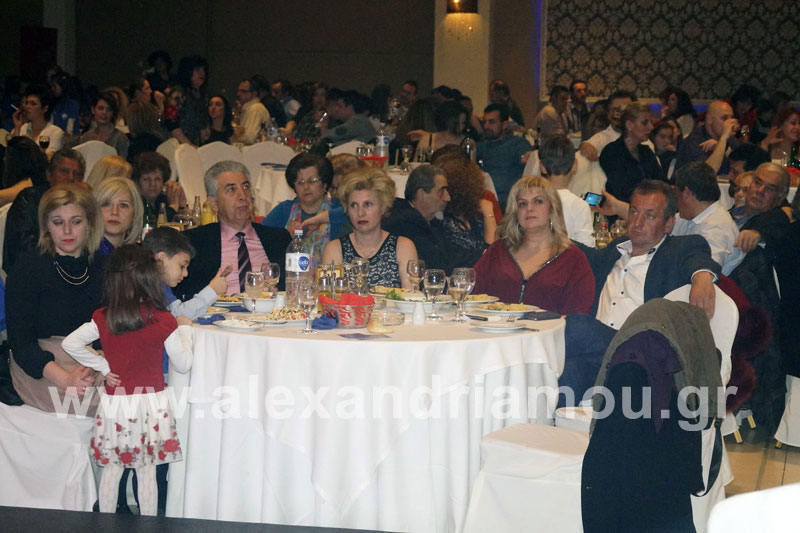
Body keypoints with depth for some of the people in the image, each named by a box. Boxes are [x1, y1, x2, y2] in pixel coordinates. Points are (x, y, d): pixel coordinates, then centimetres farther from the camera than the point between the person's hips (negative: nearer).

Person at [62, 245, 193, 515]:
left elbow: (70, 343, -2)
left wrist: (102, 365, 4)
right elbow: (183, 365, -5)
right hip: (150, 403, -2)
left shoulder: (103, 318, -5)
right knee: (147, 472, 7)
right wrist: (184, 329, 9)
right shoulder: (163, 321, -13)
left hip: (114, 403, 2)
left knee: (111, 469, 13)